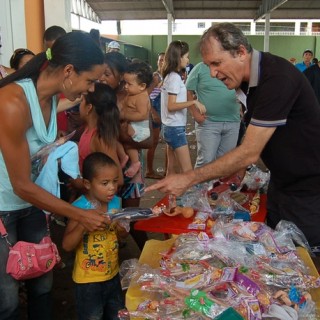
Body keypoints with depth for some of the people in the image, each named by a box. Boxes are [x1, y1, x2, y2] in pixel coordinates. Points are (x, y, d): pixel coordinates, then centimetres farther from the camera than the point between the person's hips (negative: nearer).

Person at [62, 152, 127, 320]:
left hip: (113, 274, 5)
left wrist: (121, 229, -14)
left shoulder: (116, 202, -5)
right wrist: (83, 223, -37)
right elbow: (67, 245, -22)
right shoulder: (80, 208, -21)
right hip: (88, 280, -5)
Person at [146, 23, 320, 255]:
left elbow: (250, 153, -27)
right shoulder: (252, 78, 2)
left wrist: (188, 179, -25)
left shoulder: (277, 77, -27)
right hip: (281, 182, 8)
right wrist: (238, 173, 1)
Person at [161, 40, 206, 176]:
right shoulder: (175, 77, -14)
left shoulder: (170, 76, 13)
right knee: (187, 170, -10)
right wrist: (194, 102, -23)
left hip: (170, 126, 10)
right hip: (175, 127, -10)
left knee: (171, 167, 12)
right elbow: (171, 106, -21)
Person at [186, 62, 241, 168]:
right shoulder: (201, 67, 0)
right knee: (206, 160, -6)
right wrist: (195, 113, -8)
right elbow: (188, 91, 0)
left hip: (233, 122, 4)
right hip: (208, 122, -4)